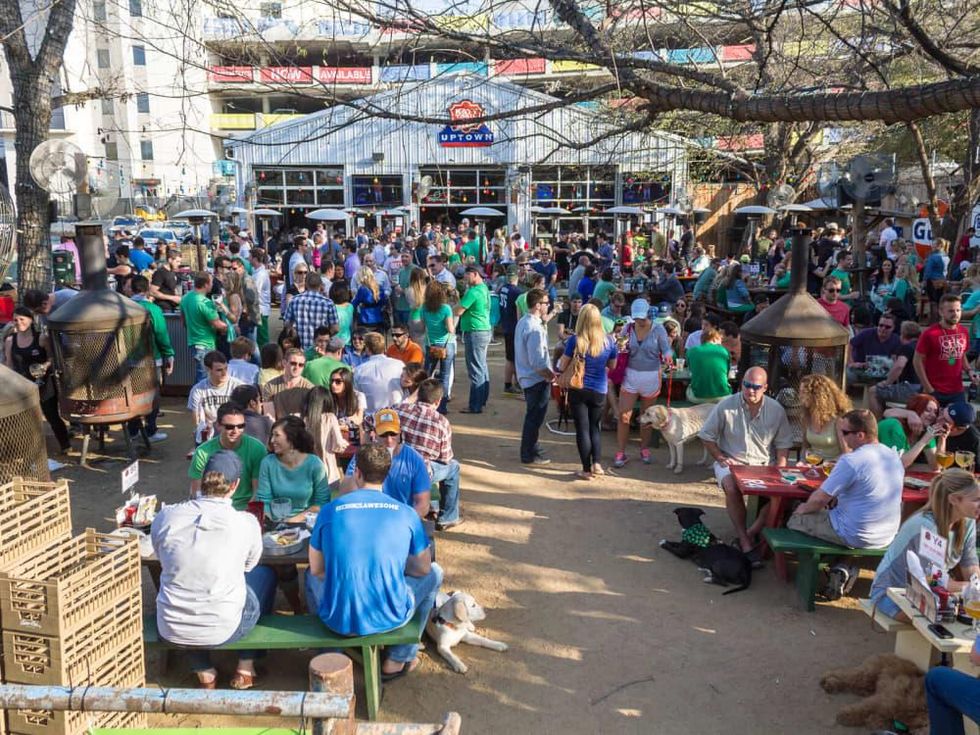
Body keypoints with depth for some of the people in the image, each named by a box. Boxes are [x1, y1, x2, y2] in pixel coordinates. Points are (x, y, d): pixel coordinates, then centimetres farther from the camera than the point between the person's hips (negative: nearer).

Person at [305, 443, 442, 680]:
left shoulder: (329, 511, -4)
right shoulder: (406, 513, -4)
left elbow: (317, 569, 7)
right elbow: (423, 568, 7)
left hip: (337, 621, 2)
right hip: (390, 619, -1)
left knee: (311, 576, 33)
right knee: (434, 573, 26)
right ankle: (397, 660, 28)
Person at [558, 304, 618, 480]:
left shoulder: (574, 340, -16)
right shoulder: (608, 341, -7)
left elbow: (562, 366, -8)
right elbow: (612, 365, 8)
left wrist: (557, 369, 12)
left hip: (578, 390, -2)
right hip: (599, 391, 3)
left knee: (582, 429, 6)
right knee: (595, 427, 20)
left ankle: (587, 470, 9)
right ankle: (597, 463, 11)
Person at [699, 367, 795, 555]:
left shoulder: (776, 410, 0)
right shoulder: (726, 406, -5)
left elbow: (783, 444, 7)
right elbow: (706, 436, 3)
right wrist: (720, 458, -9)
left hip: (764, 465, 2)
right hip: (732, 463, -2)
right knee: (732, 487, -34)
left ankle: (751, 533, -14)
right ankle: (745, 542, -23)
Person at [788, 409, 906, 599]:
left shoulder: (851, 460, -23)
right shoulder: (894, 457, 2)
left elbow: (820, 499, -17)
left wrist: (803, 508, 3)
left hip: (855, 537, -8)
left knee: (795, 519, 9)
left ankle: (841, 566, 3)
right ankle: (843, 566, 12)